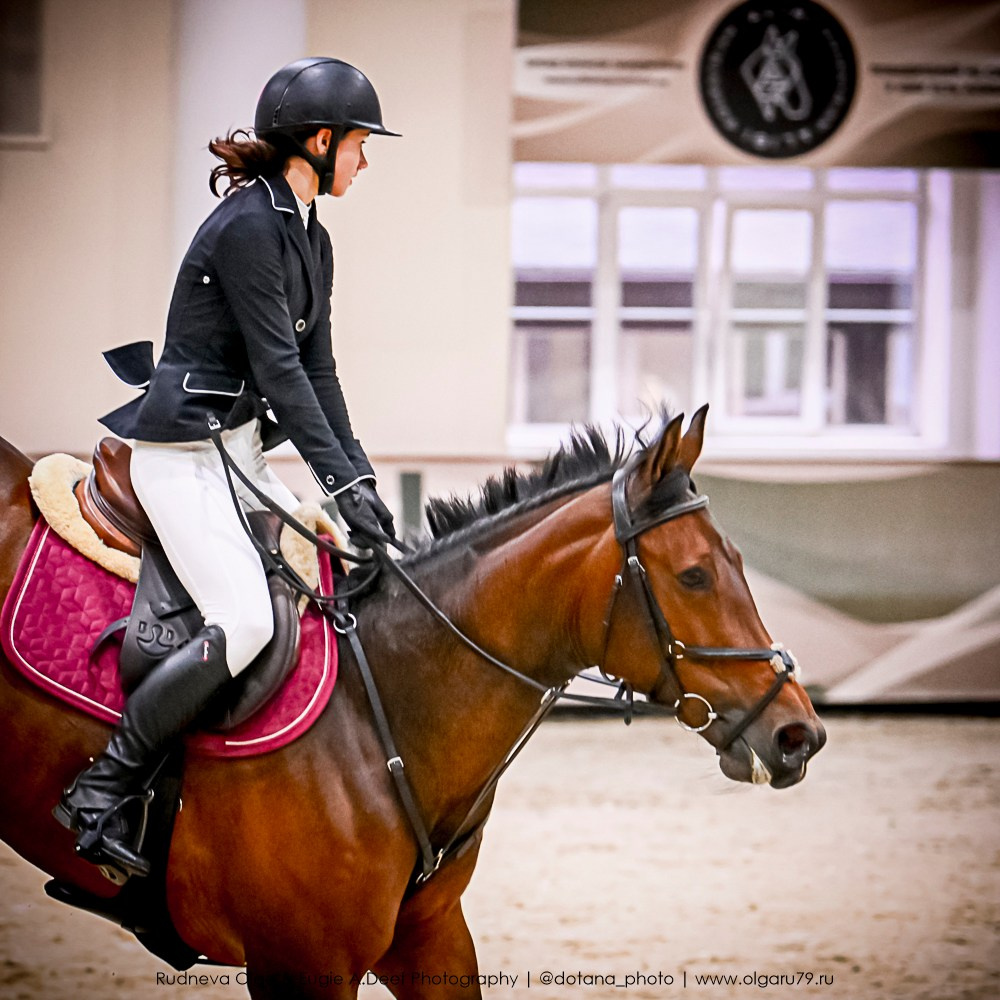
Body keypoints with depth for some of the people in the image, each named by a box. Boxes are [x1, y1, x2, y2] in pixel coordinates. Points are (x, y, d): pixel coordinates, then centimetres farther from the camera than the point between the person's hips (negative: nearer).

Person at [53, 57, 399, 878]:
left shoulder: (312, 239, 12)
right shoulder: (246, 227, -17)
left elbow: (318, 371, 12)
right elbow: (277, 366, -21)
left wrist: (360, 477, 2)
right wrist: (341, 481, -21)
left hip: (241, 449, 10)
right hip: (182, 448, -10)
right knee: (245, 623, -22)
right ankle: (99, 793, -15)